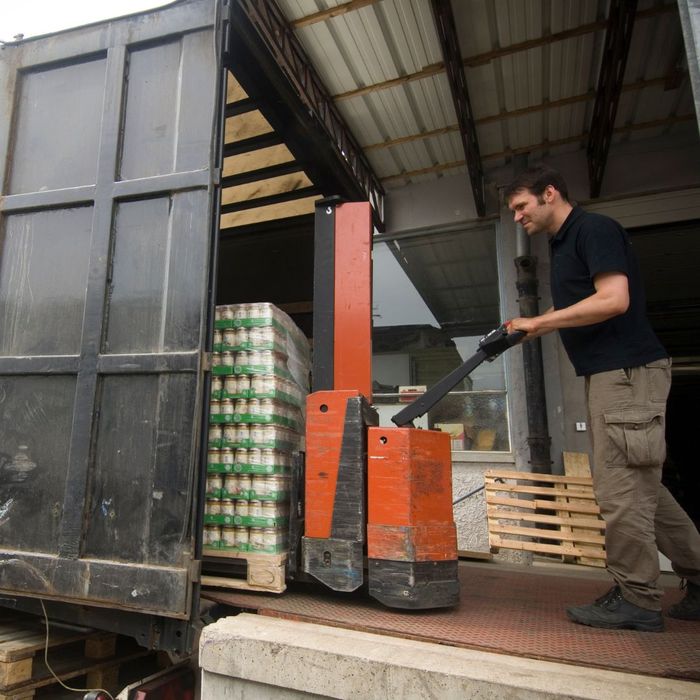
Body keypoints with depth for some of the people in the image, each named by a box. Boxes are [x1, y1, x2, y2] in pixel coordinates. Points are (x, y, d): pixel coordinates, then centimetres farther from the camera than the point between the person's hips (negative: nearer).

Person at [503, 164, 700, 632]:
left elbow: (614, 300, -21)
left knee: (621, 488, -4)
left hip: (628, 371, -10)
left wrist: (538, 322, -16)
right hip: (608, 373, 10)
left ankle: (636, 599, 9)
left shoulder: (595, 229, -9)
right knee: (640, 486, 15)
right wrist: (532, 329, 10)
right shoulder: (564, 244, 20)